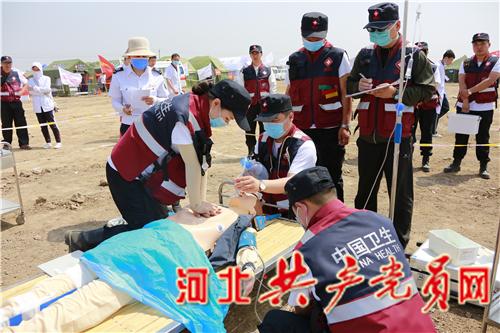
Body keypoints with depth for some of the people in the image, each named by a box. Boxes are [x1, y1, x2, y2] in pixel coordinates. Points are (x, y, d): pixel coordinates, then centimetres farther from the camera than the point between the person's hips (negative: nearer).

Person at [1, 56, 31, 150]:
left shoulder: (17, 73, 6)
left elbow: (26, 83, 13)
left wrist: (21, 91, -3)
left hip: (16, 101, 1)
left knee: (21, 122, 0)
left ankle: (24, 143, 5)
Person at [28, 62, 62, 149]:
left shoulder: (46, 78, 6)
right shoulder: (30, 80, 12)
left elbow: (47, 89, -9)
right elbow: (30, 92, -2)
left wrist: (34, 88, -10)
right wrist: (43, 91, -12)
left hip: (47, 105, -3)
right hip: (37, 107, 3)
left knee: (52, 124, -6)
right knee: (43, 125, 4)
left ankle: (58, 142, -3)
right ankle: (48, 142, 11)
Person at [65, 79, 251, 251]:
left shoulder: (199, 109, 1)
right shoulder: (184, 116, -28)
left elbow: (203, 161, -1)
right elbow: (192, 165, -22)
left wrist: (201, 202, -2)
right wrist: (196, 204, -11)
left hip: (142, 174, 9)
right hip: (126, 176, -9)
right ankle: (82, 240, -1)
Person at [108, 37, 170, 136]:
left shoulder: (156, 76, 2)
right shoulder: (119, 75, 0)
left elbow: (166, 100, 6)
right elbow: (115, 100, 4)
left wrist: (155, 100, -16)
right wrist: (122, 109, -18)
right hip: (129, 125, -1)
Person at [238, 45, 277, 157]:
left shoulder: (268, 70, 6)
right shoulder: (245, 71, 5)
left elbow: (273, 88, 5)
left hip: (264, 103, 0)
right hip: (250, 103, 0)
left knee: (264, 127, 4)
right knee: (250, 128, 4)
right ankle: (251, 151, 14)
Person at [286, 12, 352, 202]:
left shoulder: (338, 57, 1)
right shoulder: (294, 60, 10)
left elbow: (346, 94, -3)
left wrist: (345, 126, -10)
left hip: (331, 129, -3)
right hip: (301, 129, 4)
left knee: (331, 178, 5)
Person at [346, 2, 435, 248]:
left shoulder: (414, 55, -1)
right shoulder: (364, 55, 9)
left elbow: (427, 89, -5)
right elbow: (348, 85, 14)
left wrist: (396, 92, -17)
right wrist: (358, 86, -8)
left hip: (398, 137, -4)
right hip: (367, 136, 4)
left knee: (400, 193, 5)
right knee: (365, 190, 15)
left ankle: (400, 244, 20)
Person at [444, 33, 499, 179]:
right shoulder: (466, 63, 10)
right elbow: (461, 82, -1)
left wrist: (470, 91, -16)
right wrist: (465, 101, -12)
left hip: (485, 108, -3)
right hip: (463, 106, 3)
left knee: (482, 137, 3)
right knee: (460, 136, 7)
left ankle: (483, 166, 12)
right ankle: (456, 162, 16)